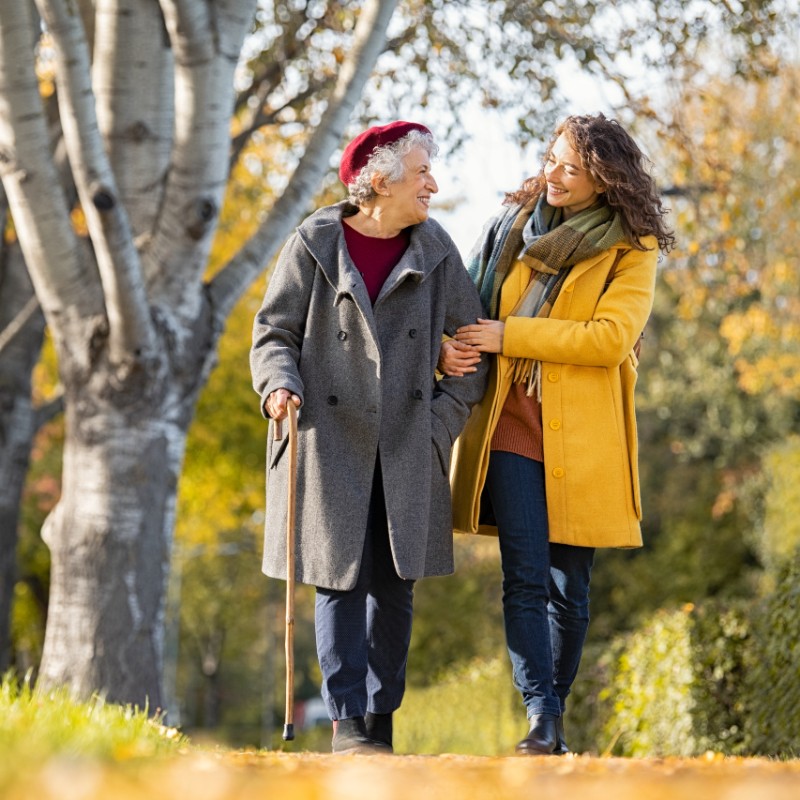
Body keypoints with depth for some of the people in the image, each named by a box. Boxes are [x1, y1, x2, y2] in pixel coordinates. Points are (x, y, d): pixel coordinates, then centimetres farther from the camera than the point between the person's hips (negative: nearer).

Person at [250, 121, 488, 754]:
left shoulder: (435, 251, 7)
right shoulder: (315, 246, -1)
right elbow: (274, 333, 2)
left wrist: (445, 416, 0)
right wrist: (280, 385, -17)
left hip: (407, 450, 3)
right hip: (331, 441, -3)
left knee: (395, 585, 4)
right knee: (341, 581, -5)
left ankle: (382, 719, 13)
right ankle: (347, 722, -1)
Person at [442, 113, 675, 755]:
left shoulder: (631, 250, 1)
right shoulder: (513, 224, 12)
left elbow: (610, 337, -12)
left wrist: (509, 335, -13)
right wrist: (452, 347, -4)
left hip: (581, 436, -2)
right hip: (511, 426, 2)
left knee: (569, 586, 3)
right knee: (525, 576, -11)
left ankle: (555, 719, 16)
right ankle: (539, 715, -15)